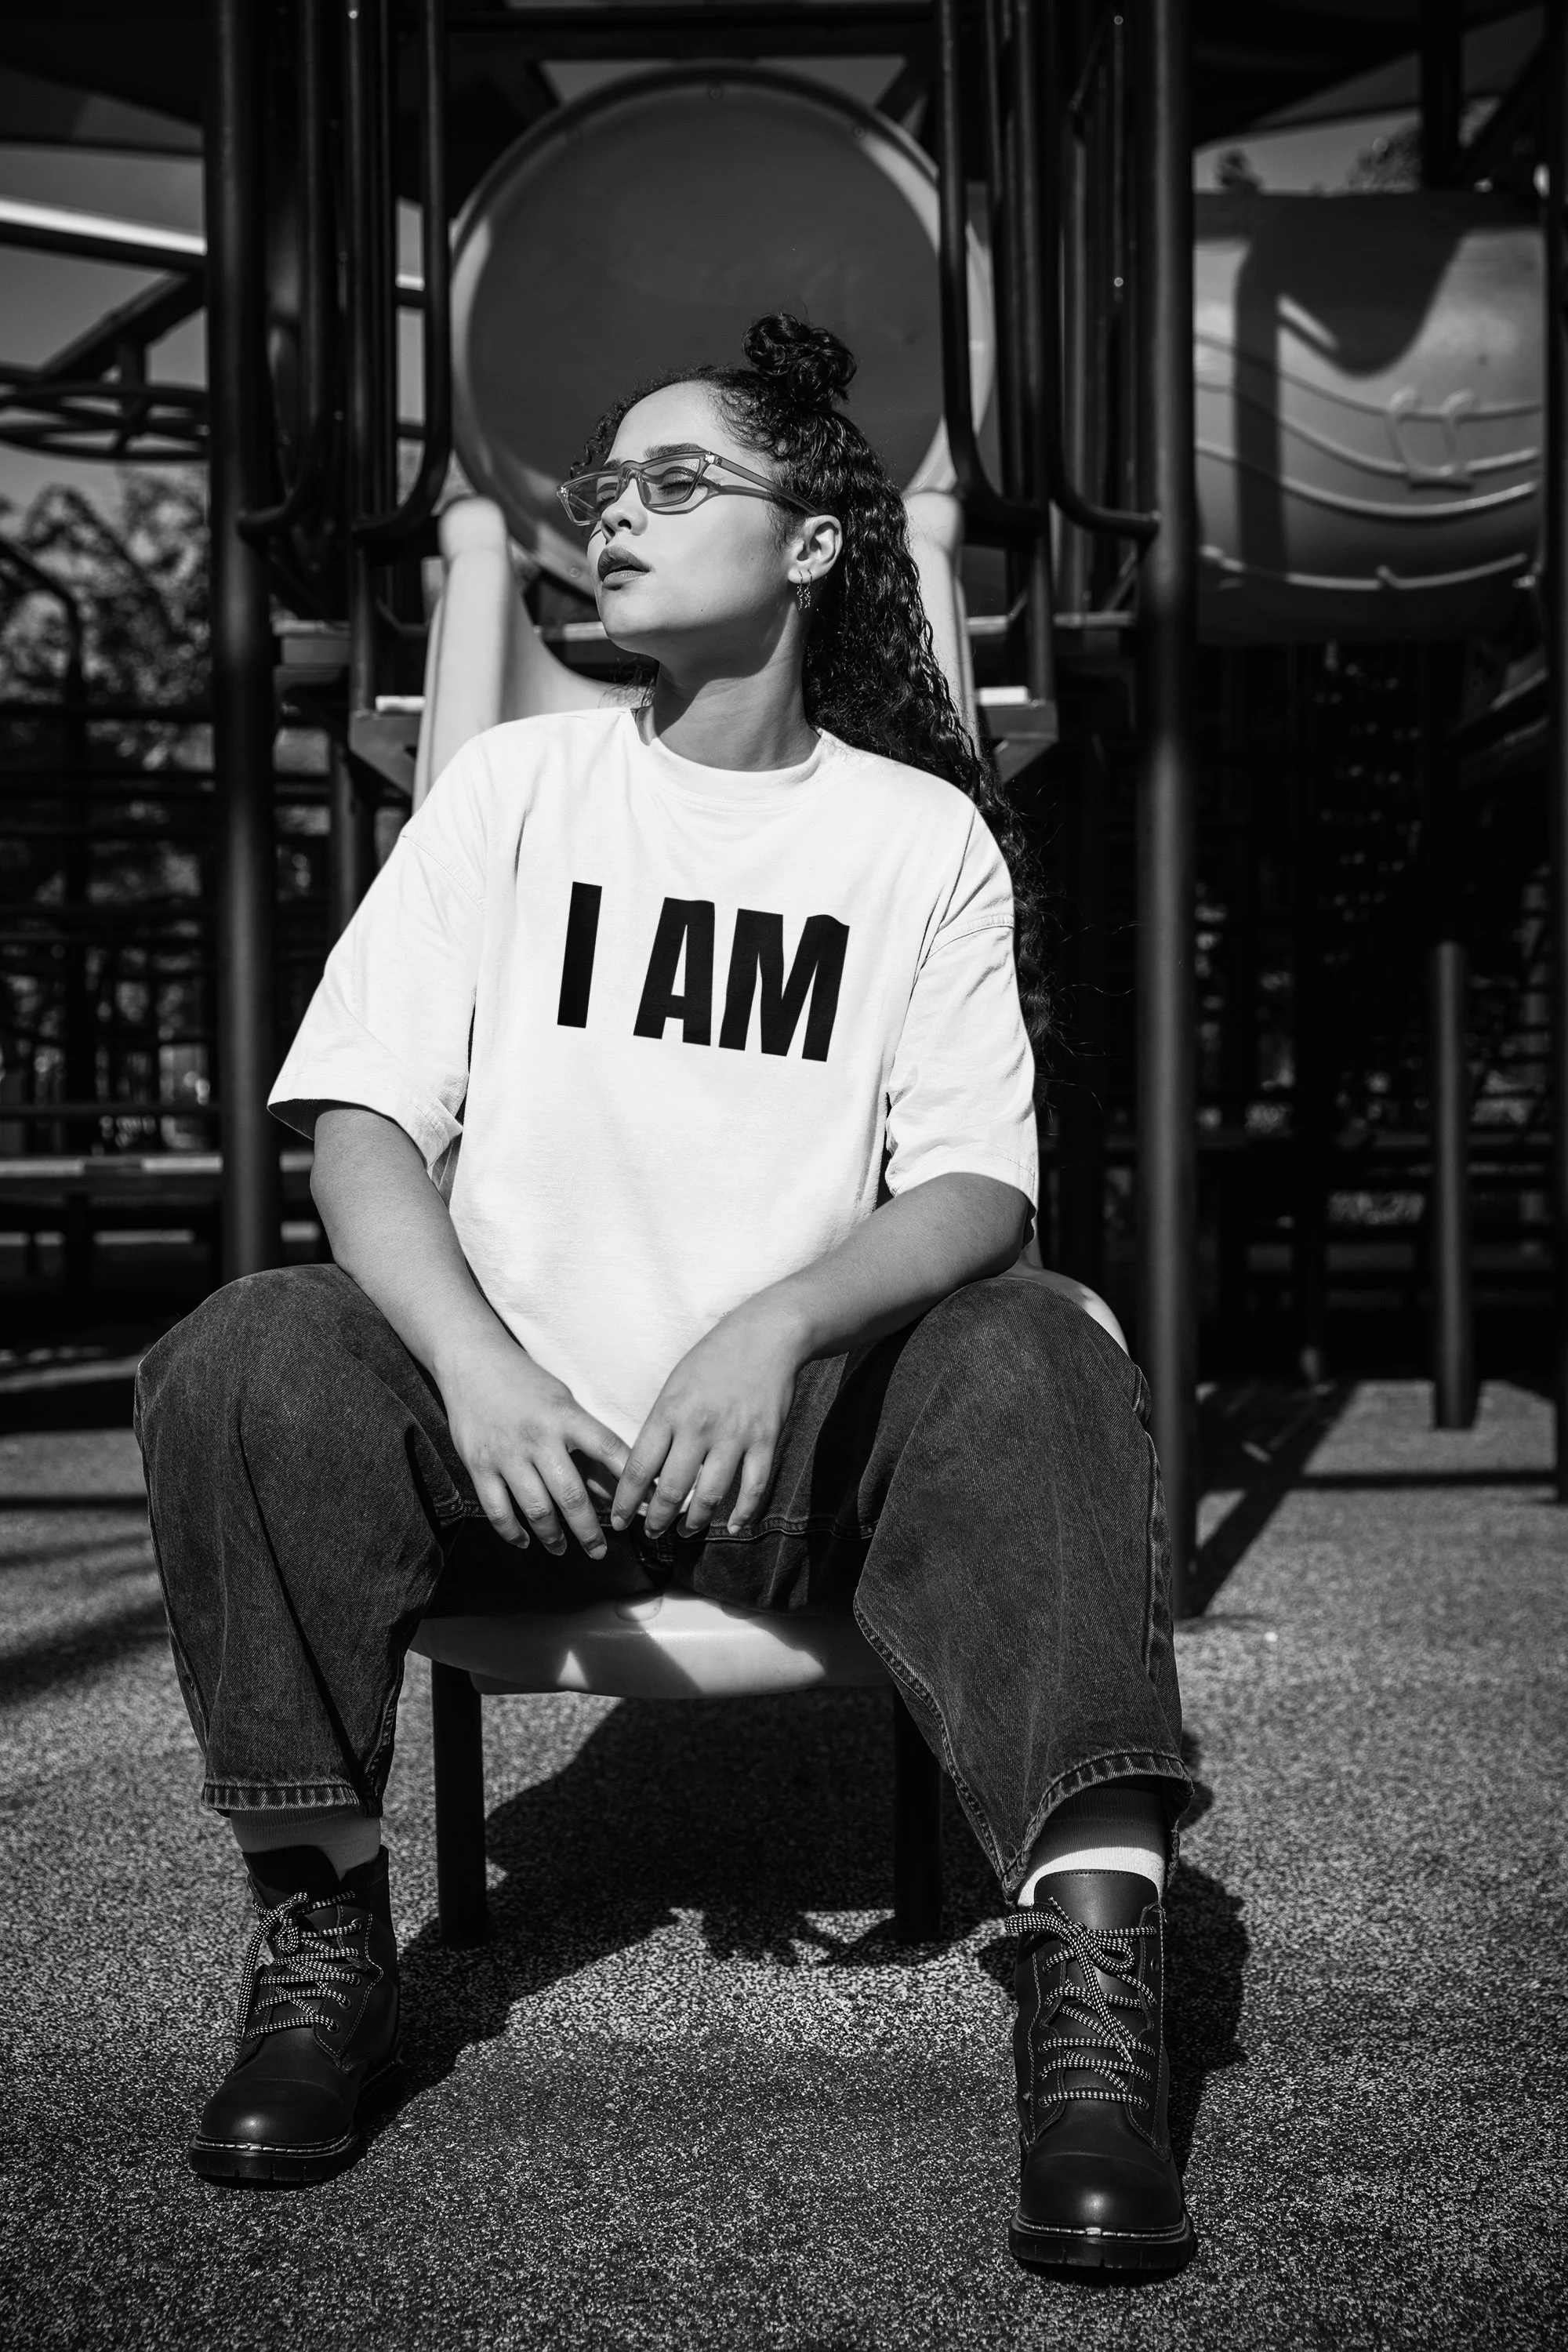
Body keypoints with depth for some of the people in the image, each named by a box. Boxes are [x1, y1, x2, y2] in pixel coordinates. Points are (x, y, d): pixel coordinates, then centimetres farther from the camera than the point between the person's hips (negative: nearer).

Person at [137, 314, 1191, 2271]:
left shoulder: (924, 836, 6)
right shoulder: (510, 791, 9)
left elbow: (977, 1189, -4)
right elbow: (363, 1129, -1)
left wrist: (779, 1328, -25)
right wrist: (476, 1366, -21)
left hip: (799, 1450, -1)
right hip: (520, 1442, 1)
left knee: (1026, 1361, -29)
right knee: (246, 1359, -26)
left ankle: (1094, 1967, -35)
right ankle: (319, 1938, -15)